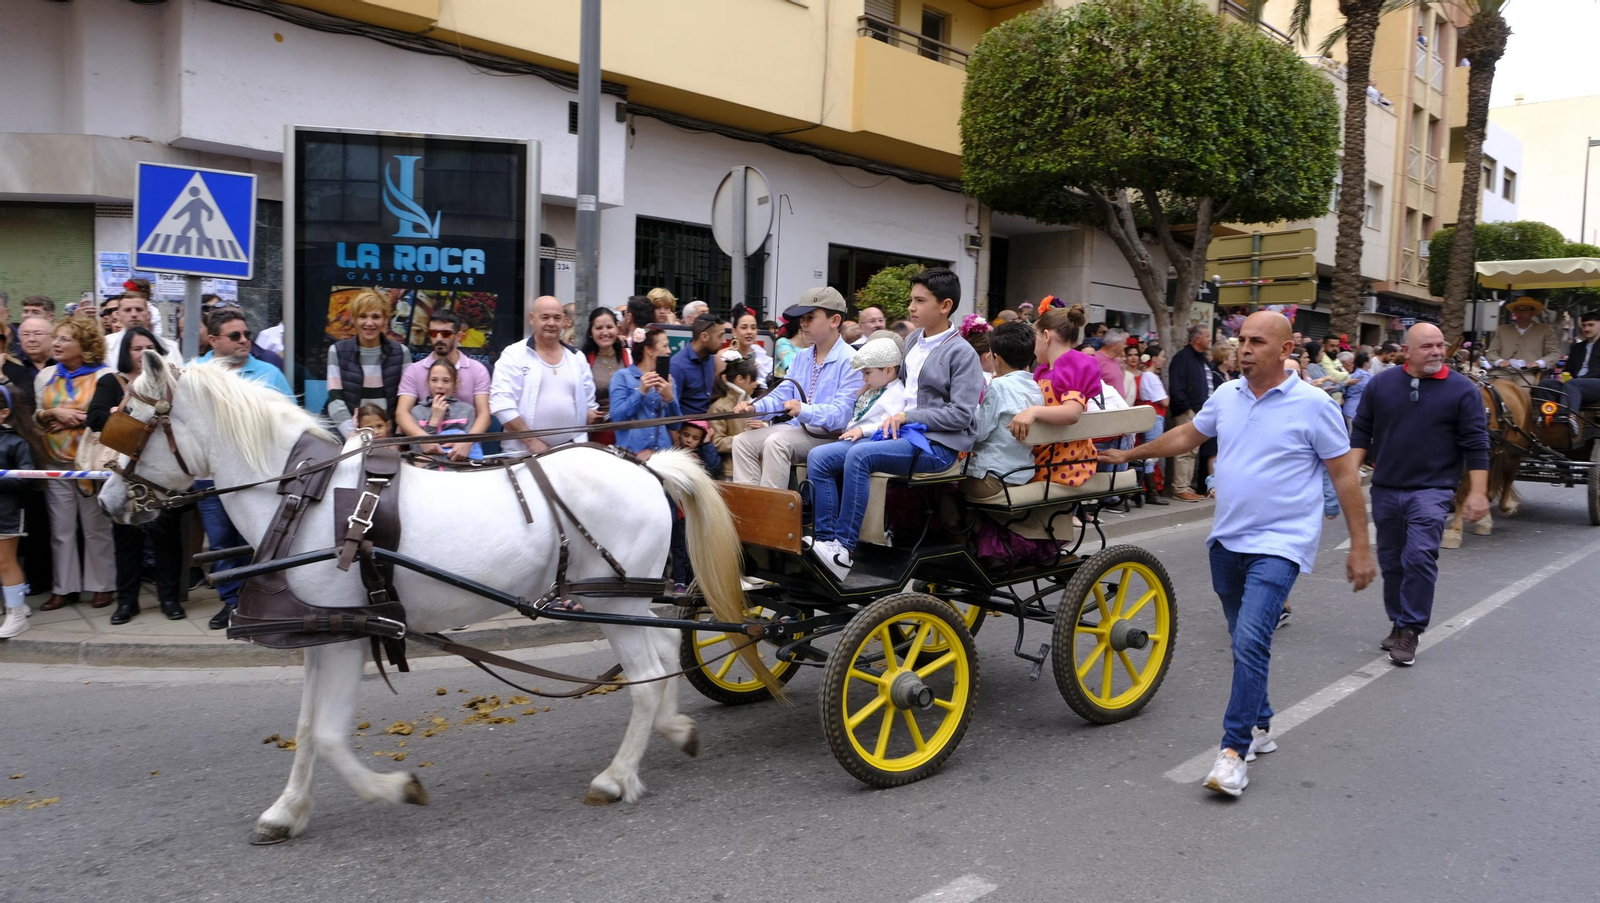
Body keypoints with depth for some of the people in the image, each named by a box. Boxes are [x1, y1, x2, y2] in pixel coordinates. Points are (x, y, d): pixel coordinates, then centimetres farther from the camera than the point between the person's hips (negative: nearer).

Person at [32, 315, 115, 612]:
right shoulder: (45, 376, 10)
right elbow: (32, 418, 10)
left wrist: (77, 419, -13)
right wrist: (54, 413, -9)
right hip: (56, 464, 5)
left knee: (96, 528, 4)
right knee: (61, 529, 7)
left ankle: (102, 585, 14)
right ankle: (64, 587, 15)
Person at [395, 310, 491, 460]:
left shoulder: (478, 370, 5)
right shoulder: (413, 371, 6)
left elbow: (484, 414, -4)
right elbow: (402, 413, -4)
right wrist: (424, 437, -24)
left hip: (466, 450, 0)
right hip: (426, 450, 0)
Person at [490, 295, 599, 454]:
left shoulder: (577, 357, 11)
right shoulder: (514, 355, -3)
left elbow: (588, 402, 19)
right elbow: (502, 403, -12)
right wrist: (531, 441, -16)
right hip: (524, 452, -3)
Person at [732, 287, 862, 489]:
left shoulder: (849, 361, -12)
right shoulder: (801, 357, 16)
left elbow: (842, 414, -21)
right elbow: (781, 395, 10)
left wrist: (804, 410, -36)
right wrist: (755, 407, -10)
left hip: (830, 436, -8)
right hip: (797, 427, 8)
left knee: (777, 442, -31)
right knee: (743, 441, -7)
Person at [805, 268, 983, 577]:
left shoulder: (962, 353, -8)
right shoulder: (912, 341, 13)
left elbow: (961, 414, -14)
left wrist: (908, 416, -16)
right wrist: (894, 417, 7)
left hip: (937, 444, -8)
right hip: (902, 432, 8)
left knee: (859, 455, -33)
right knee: (819, 457, -8)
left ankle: (844, 548, -27)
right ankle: (825, 540, -13)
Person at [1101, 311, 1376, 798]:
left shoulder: (1313, 405, -9)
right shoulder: (1226, 396, 6)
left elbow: (1346, 475, -5)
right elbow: (1186, 435, 21)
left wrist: (1360, 548, -6)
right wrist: (1130, 455, 25)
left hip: (1278, 544, -6)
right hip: (1227, 540, 6)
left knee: (1250, 642, -17)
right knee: (1246, 642, 16)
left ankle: (1234, 751, -12)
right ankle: (1260, 727, 33)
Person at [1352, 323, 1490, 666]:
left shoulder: (1463, 390, -4)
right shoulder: (1380, 384, 3)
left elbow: (1476, 445, -4)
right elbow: (1361, 433, 7)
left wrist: (1477, 493, -8)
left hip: (1431, 490, -3)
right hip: (1385, 489, 3)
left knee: (1420, 557, -15)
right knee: (1391, 561, 13)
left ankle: (1409, 630, -4)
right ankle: (1398, 622, 28)